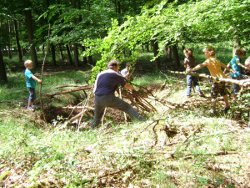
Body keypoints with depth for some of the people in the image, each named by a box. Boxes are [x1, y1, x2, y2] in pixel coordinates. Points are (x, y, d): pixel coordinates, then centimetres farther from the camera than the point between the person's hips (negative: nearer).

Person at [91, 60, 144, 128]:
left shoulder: (100, 74, 22)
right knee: (127, 107, 3)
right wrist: (131, 88, 40)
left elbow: (94, 90, 23)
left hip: (97, 99, 5)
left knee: (97, 118, 25)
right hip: (108, 98, -5)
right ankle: (142, 121, -3)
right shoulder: (116, 75, 8)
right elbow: (126, 85, 19)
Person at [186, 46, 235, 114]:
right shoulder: (215, 59, 12)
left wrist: (191, 70, -38)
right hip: (222, 77, 9)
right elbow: (223, 65, 25)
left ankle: (213, 109, 7)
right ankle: (227, 106, 36)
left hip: (217, 79, -9)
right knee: (223, 93, 22)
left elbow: (200, 65, -29)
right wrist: (229, 69, 40)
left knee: (214, 95, 1)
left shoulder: (209, 60, -15)